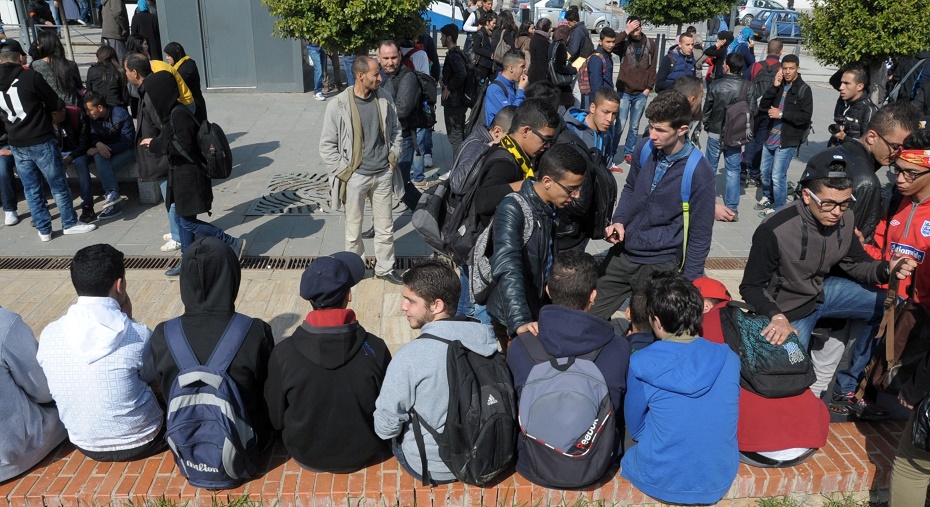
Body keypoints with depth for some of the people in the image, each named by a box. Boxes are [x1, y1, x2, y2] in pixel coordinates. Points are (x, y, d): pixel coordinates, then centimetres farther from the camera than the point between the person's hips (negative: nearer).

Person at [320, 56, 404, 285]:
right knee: (353, 230, 10)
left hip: (383, 174, 3)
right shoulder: (338, 105, -13)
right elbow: (327, 145, -7)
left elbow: (396, 129, 14)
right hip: (356, 177, -3)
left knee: (385, 227, 13)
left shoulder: (384, 98, -2)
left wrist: (394, 156, 6)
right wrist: (344, 171, -9)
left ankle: (385, 269, 30)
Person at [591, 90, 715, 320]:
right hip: (621, 254, 5)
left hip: (660, 266, -5)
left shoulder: (699, 172, -17)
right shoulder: (644, 149, -5)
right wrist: (619, 220, -3)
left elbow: (699, 236, -10)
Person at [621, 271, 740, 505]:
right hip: (719, 482, 3)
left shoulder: (641, 364, -17)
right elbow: (720, 419, 8)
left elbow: (636, 428, -2)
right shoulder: (729, 359, -9)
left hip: (660, 482, -2)